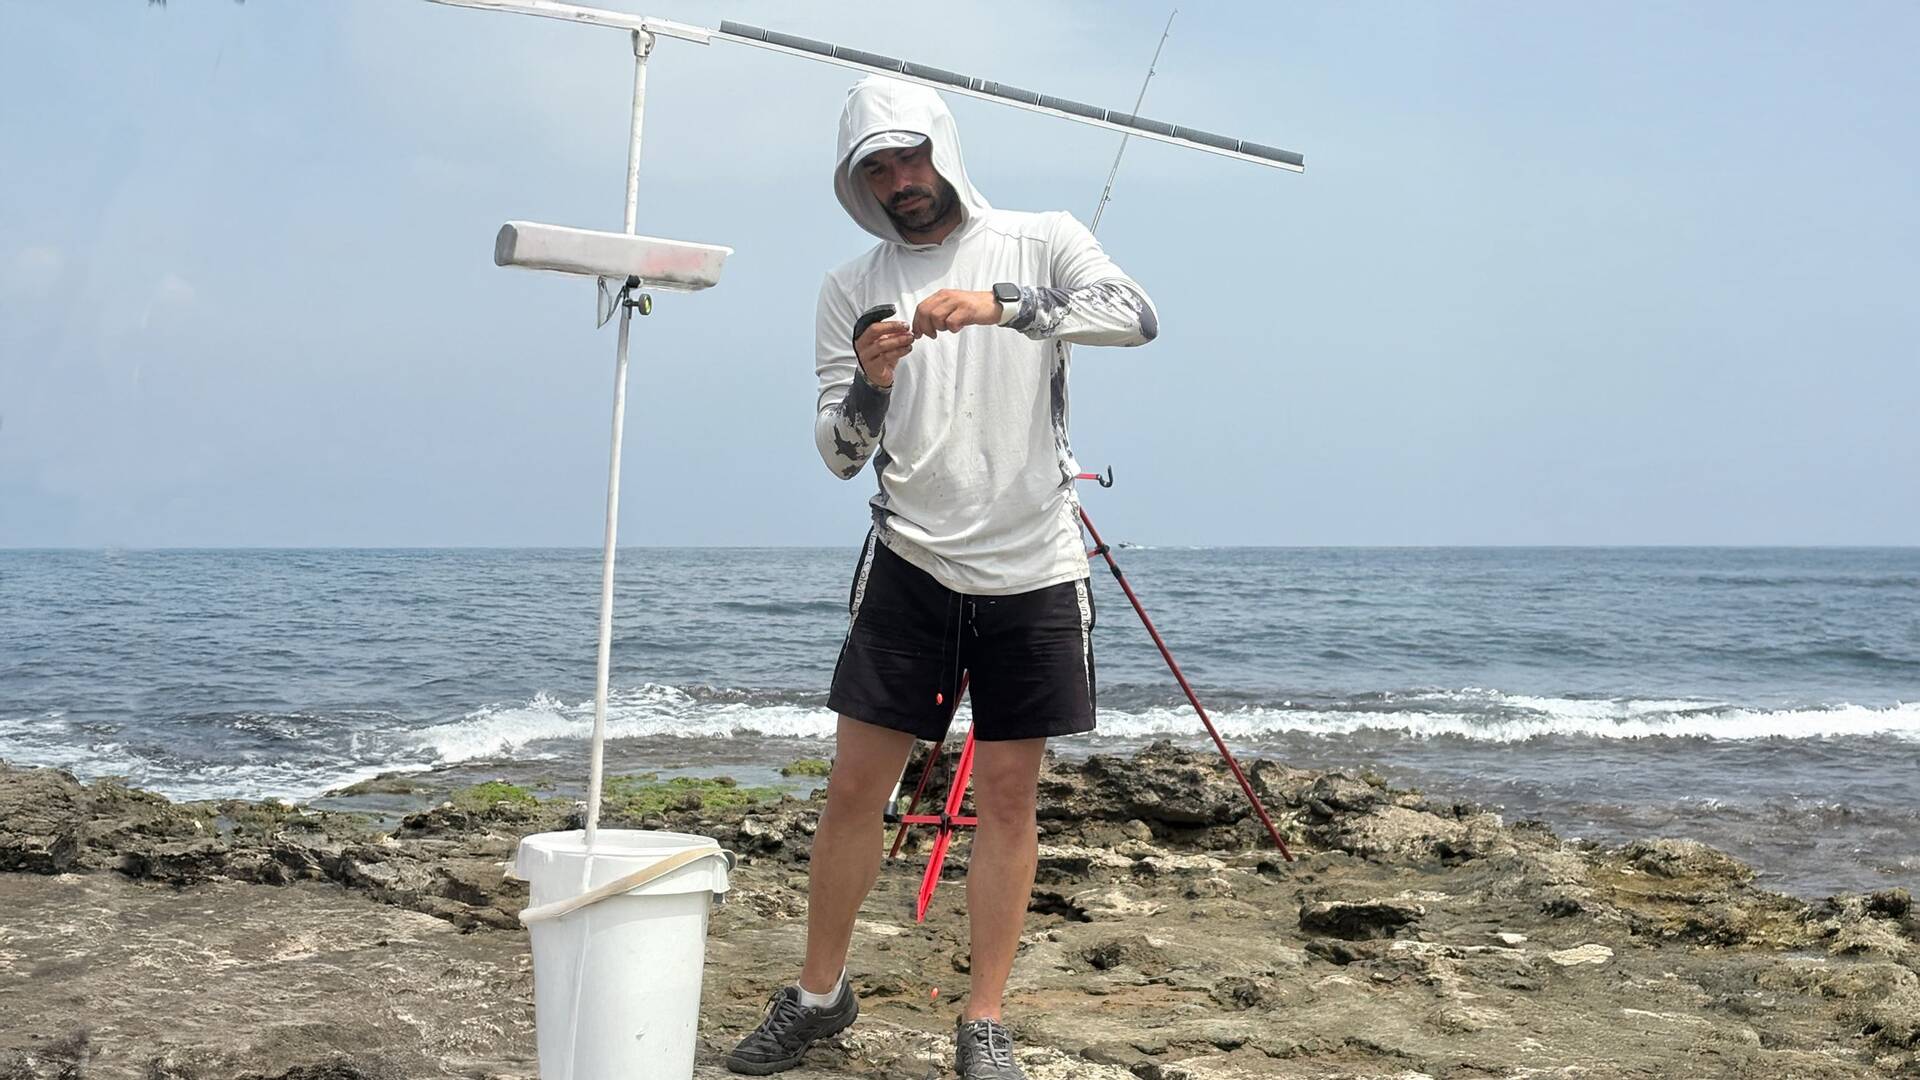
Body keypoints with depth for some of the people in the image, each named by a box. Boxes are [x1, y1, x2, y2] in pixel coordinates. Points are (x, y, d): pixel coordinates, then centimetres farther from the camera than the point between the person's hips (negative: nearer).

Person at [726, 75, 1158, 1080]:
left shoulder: (1041, 243, 1)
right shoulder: (851, 288, 6)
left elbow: (1137, 315, -18)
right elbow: (840, 454, 2)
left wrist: (1004, 304, -31)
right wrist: (868, 384, -19)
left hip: (1032, 570, -1)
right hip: (910, 563, 2)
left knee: (1007, 795, 3)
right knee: (854, 782, 2)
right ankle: (818, 993, 20)